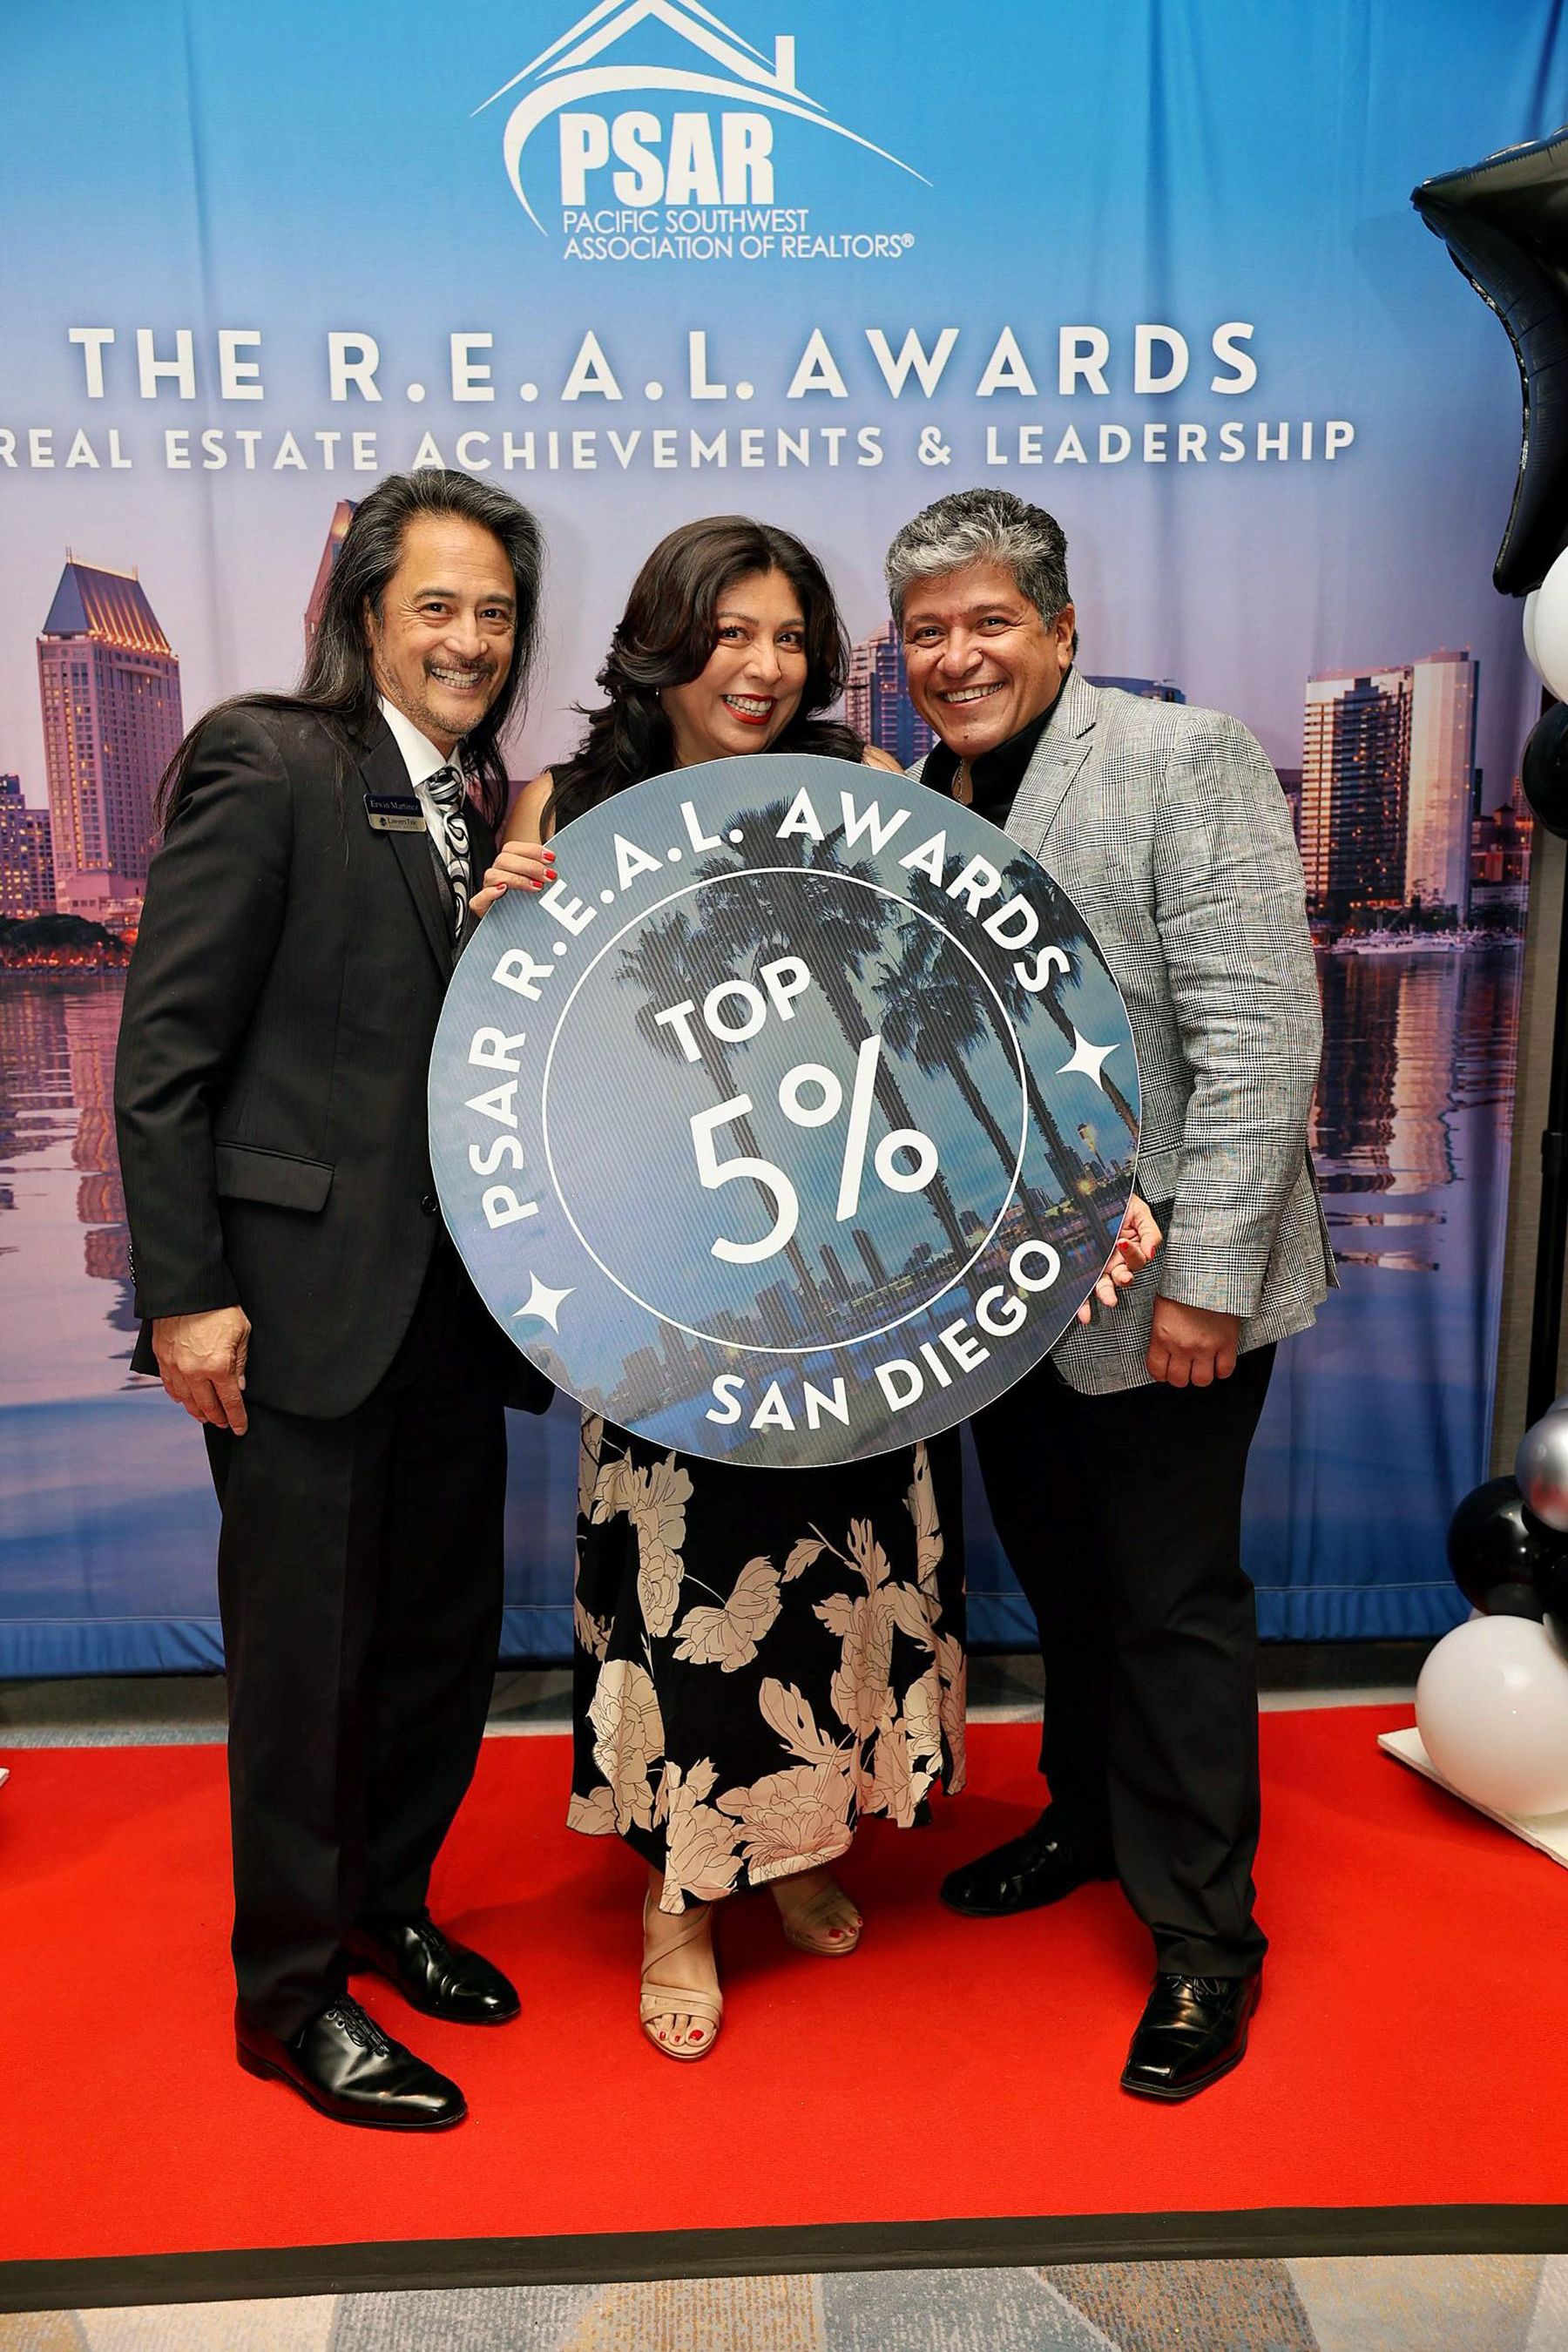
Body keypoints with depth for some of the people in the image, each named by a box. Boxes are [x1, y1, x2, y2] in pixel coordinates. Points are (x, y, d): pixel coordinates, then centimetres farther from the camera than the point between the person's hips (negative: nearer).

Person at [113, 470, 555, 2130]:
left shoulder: (487, 803, 12)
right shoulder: (266, 763, -9)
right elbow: (164, 1048, -12)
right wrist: (185, 1292, -15)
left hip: (451, 1294, 7)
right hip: (303, 1291, -7)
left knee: (449, 1621, 16)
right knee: (307, 1646, 6)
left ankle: (387, 1906, 39)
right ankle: (291, 1994, 26)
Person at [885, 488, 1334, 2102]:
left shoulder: (1182, 760, -11)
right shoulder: (917, 805, 8)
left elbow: (1256, 1036, -18)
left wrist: (1204, 1277, -21)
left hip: (1159, 1287, -6)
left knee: (1171, 1604, 6)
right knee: (1061, 1584, 20)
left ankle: (1204, 1942, 24)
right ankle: (1090, 1818, 43)